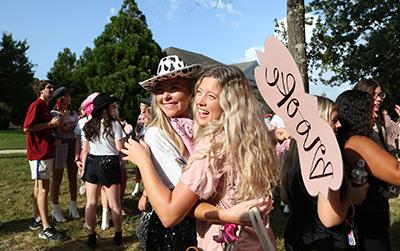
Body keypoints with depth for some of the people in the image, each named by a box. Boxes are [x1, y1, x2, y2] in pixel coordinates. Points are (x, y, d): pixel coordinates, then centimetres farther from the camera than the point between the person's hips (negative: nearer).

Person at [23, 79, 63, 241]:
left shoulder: (45, 106, 16)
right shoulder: (36, 105, -11)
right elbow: (27, 127, -21)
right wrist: (50, 123, -18)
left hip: (46, 151, 10)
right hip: (39, 152, -10)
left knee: (39, 186, 15)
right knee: (43, 188, -10)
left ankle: (38, 220, 26)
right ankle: (46, 229, -8)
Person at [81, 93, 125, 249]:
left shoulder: (89, 125, 8)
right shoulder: (114, 124, -9)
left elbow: (84, 150, 9)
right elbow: (120, 148, -10)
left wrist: (84, 168, 16)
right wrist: (124, 135, 7)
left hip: (91, 163, 5)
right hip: (109, 164, -5)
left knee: (91, 203, 11)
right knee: (114, 204, 7)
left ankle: (91, 237, 17)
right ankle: (118, 236, 18)